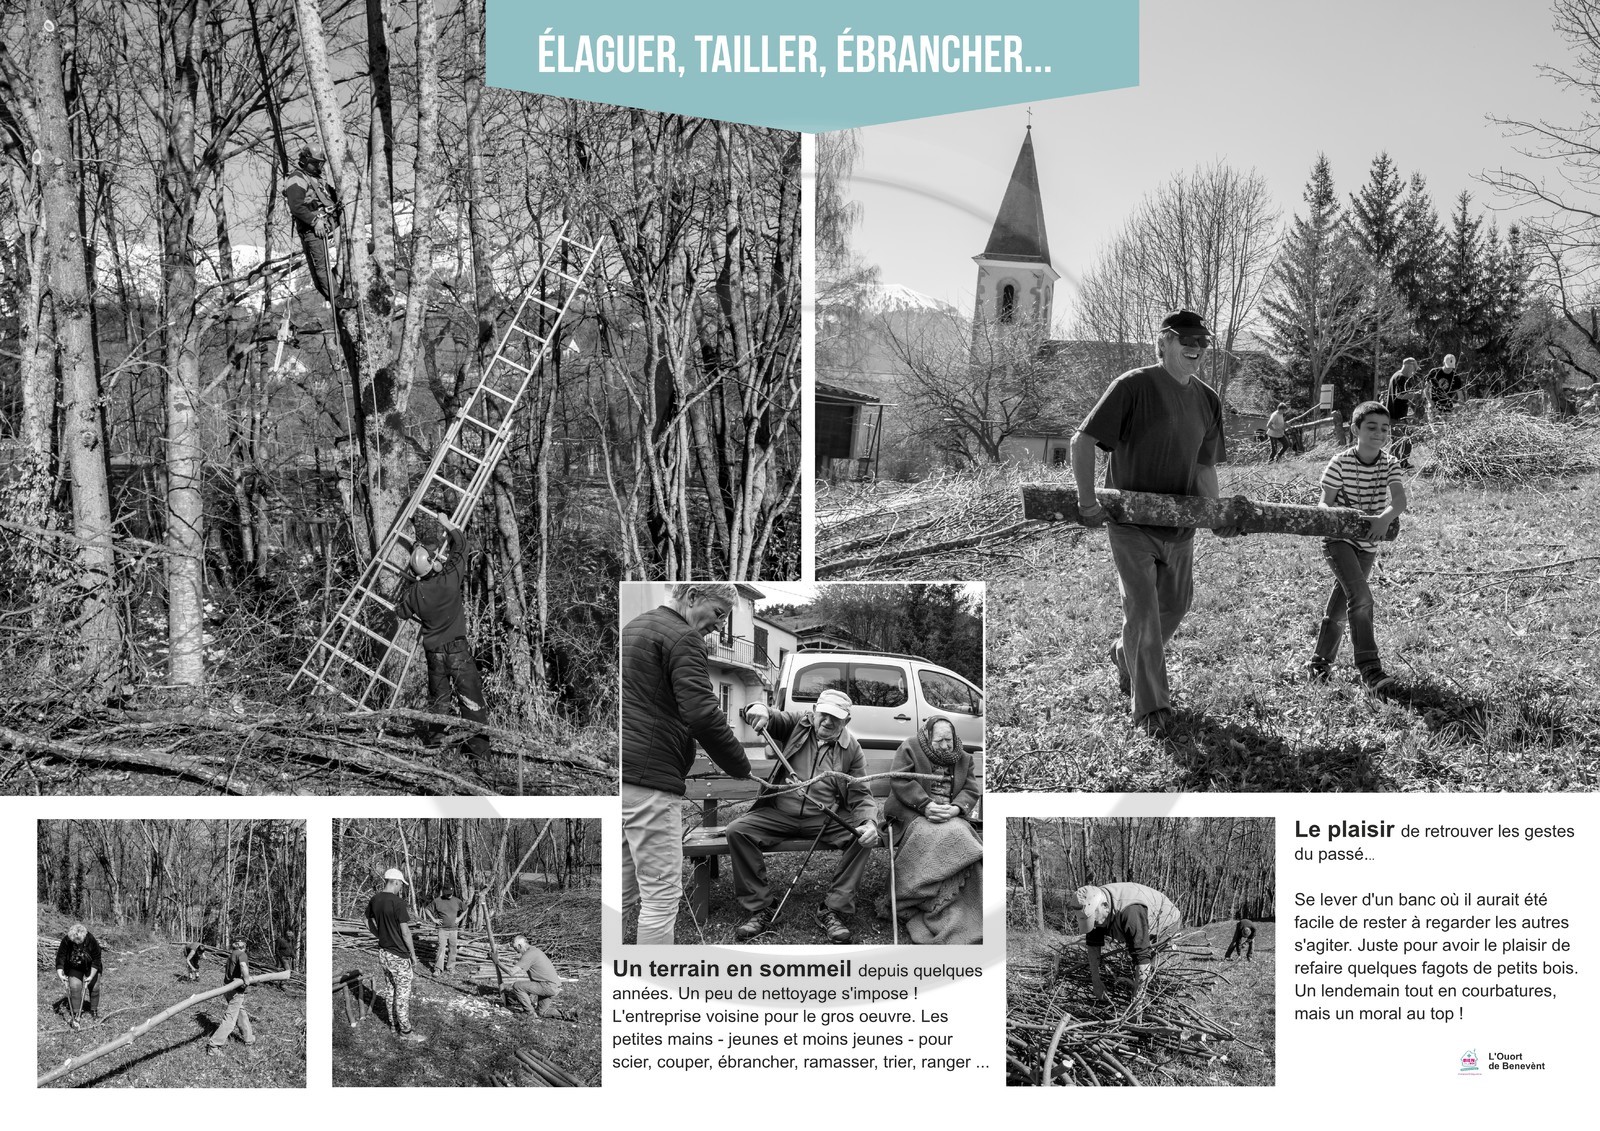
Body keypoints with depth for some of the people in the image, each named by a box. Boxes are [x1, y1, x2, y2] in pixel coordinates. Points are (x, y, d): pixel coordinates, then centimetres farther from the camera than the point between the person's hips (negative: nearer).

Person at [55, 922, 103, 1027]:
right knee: (75, 987, -13)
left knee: (94, 987, 0)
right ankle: (75, 1014, -7)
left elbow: (96, 960, -22)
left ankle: (94, 1011, 20)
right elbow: (60, 958, -22)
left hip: (91, 967, 0)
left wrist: (91, 976, -26)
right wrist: (60, 974, -33)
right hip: (74, 968, 0)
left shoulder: (91, 940, -30)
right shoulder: (66, 941, -28)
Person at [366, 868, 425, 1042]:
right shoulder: (398, 902, -22)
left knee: (389, 988, 19)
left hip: (383, 951, 7)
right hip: (399, 955, -7)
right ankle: (405, 1031, 7)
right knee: (403, 993, 1)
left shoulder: (374, 900, 0)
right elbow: (405, 932, -19)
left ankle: (394, 1022, 31)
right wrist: (413, 954, -9)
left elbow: (369, 924, 12)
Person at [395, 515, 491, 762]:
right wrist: (443, 523, 14)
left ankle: (433, 741, 23)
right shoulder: (451, 577, -17)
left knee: (438, 698, 17)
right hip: (457, 648, -3)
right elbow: (460, 544, 0)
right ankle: (478, 746, 3)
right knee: (471, 698, 2)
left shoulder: (414, 592, -9)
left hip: (433, 650, 3)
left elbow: (401, 611, 11)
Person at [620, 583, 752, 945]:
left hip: (624, 772, 10)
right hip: (649, 776, -9)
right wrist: (744, 770, -9)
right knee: (662, 895, -6)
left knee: (625, 895, 13)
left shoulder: (634, 627, 22)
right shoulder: (682, 637, -8)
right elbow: (703, 714, -18)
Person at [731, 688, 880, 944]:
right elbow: (769, 718, -8)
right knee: (737, 830, -24)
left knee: (864, 839, -26)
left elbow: (861, 796, 3)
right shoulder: (798, 724, 3)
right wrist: (759, 709, -35)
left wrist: (869, 822, -20)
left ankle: (833, 911, -18)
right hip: (779, 814, 0)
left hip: (827, 818, 0)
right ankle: (758, 909, -15)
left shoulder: (852, 750, 4)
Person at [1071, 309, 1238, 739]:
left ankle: (1126, 656, 42)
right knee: (1142, 608, -7)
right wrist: (1088, 501, -20)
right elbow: (1083, 440, -15)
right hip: (1130, 521, -6)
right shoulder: (1134, 386, -14)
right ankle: (1150, 707, 3)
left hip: (1179, 523, 6)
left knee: (1174, 605, 15)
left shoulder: (1208, 400, 6)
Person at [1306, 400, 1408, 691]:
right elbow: (1325, 504, -9)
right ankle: (1369, 668, -22)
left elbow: (1399, 501, -21)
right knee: (1360, 595, -21)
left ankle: (1320, 661, 29)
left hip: (1368, 544, 5)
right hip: (1338, 538, -5)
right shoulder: (1340, 463, -16)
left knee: (1341, 601, 14)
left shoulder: (1390, 465, -7)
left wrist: (1385, 517, -41)